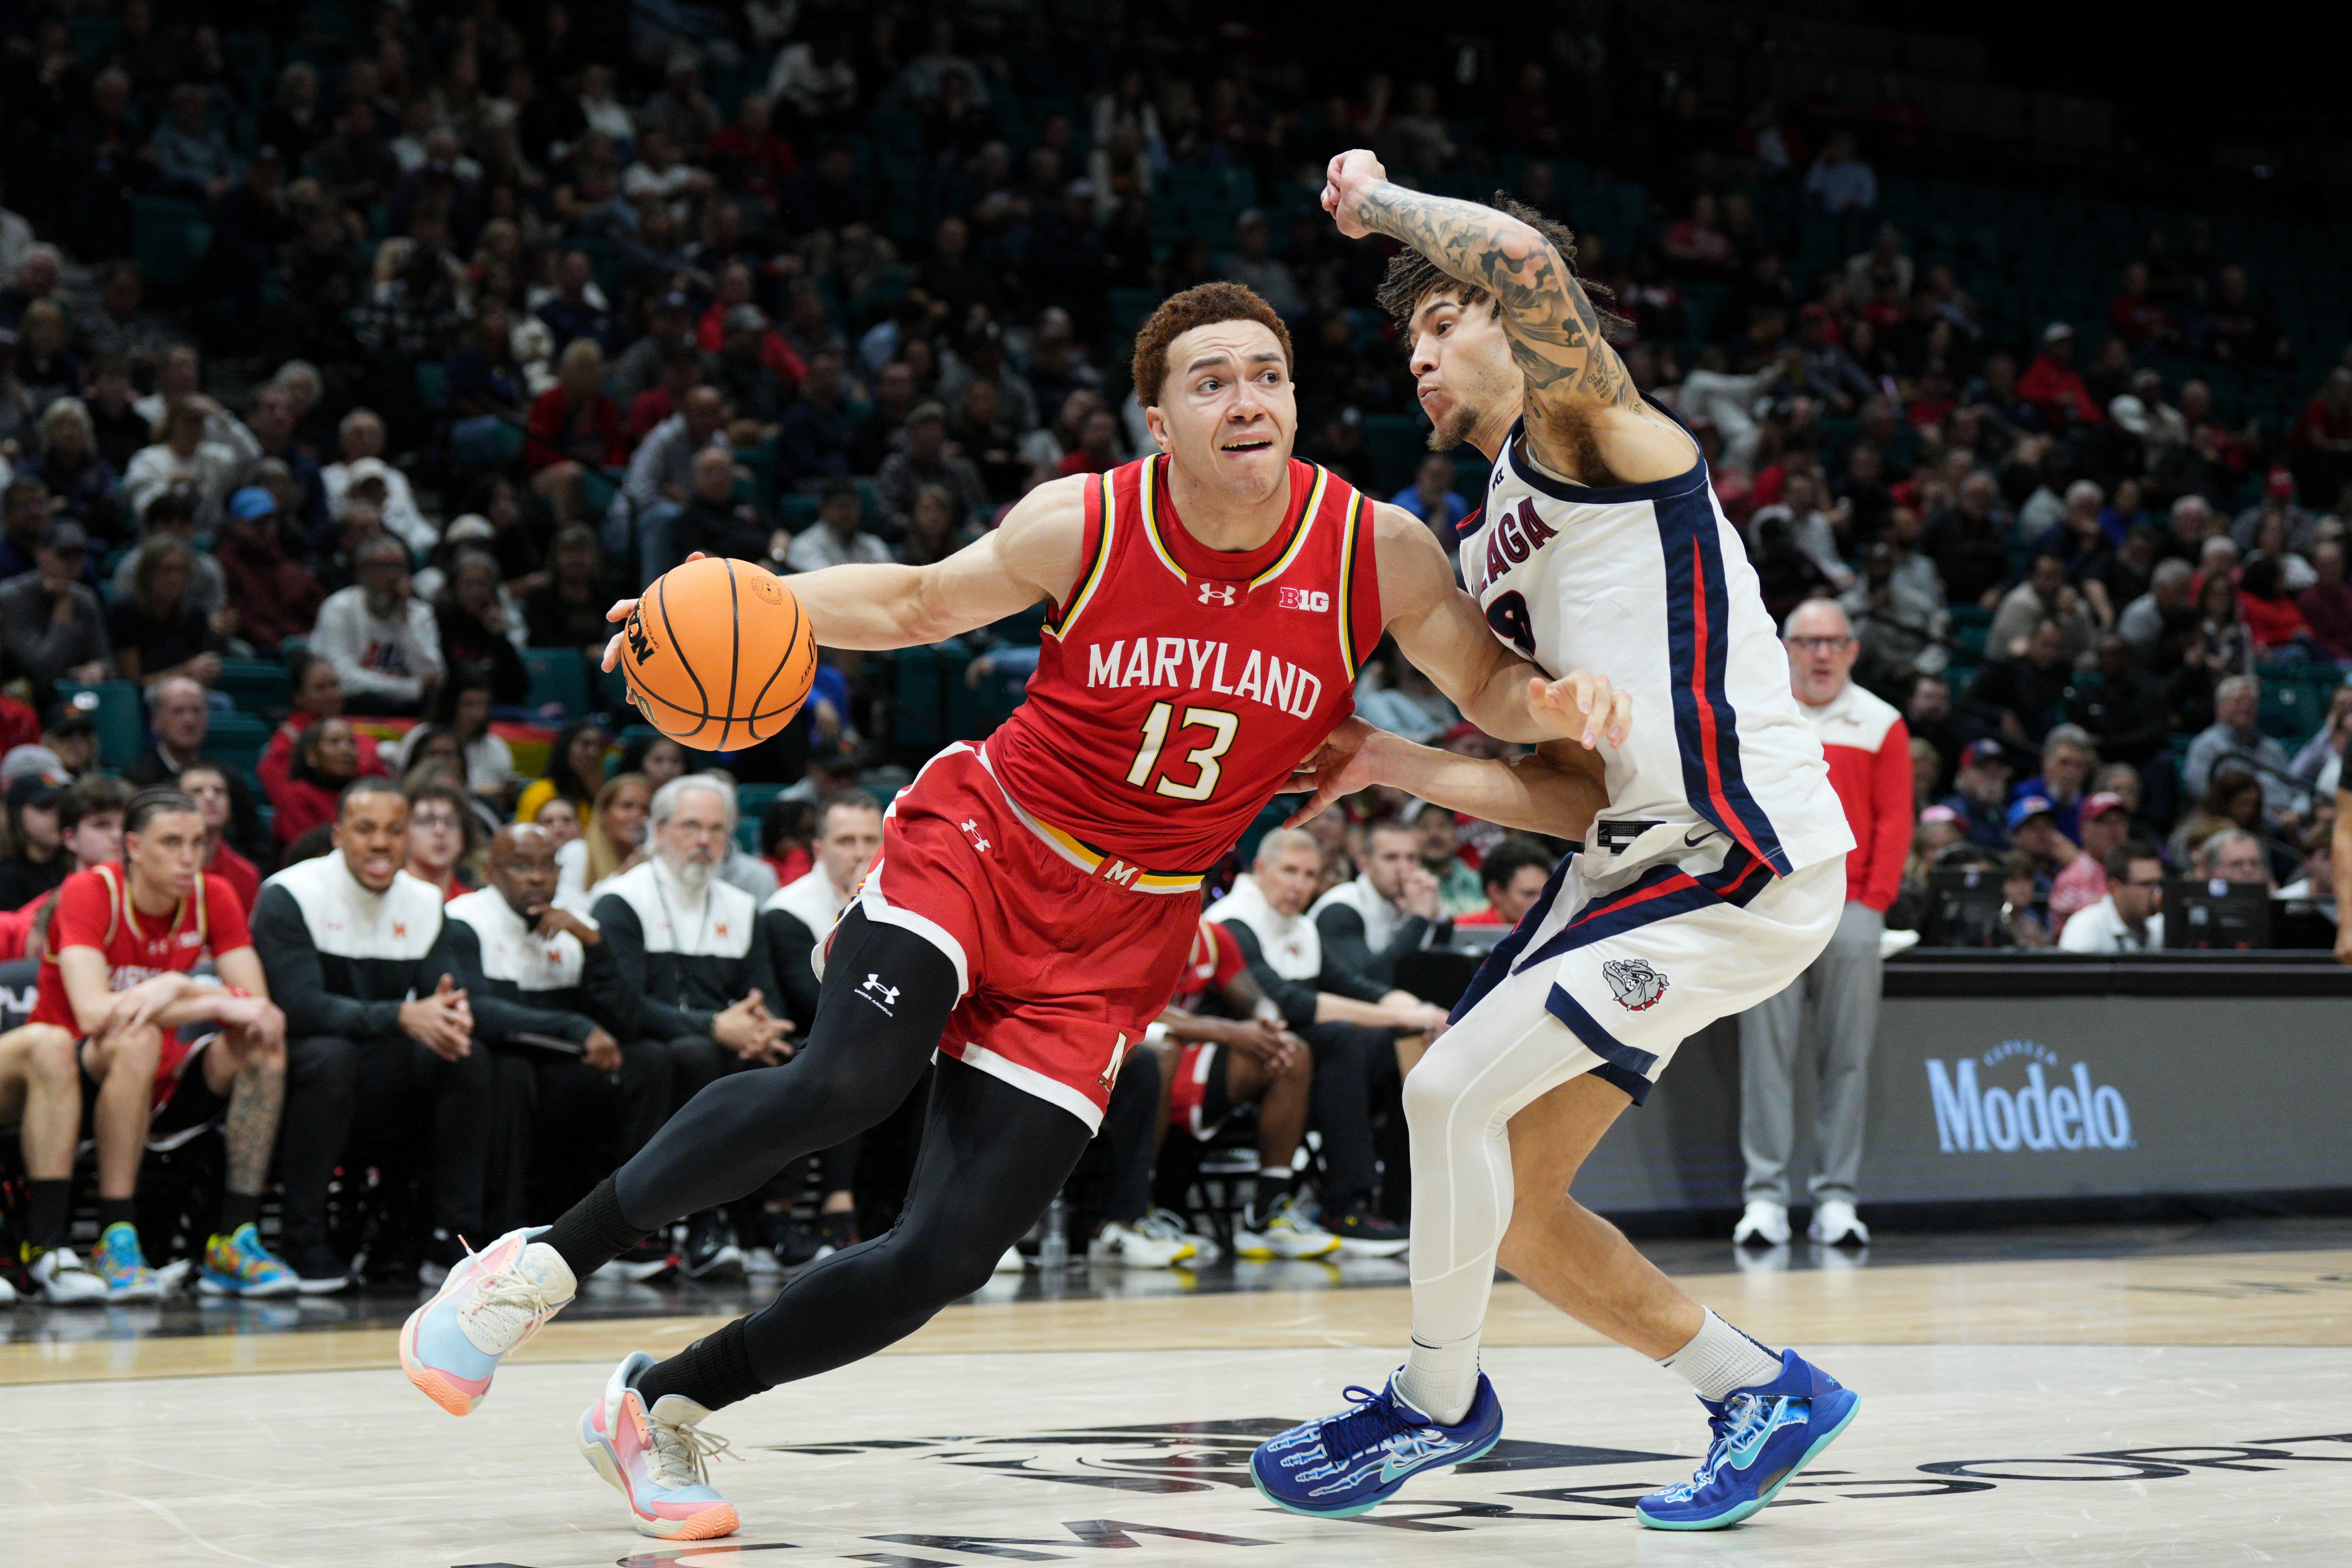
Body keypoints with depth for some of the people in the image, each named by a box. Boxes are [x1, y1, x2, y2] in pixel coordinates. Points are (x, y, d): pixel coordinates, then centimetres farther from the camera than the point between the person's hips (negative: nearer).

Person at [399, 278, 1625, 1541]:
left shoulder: (1376, 551, -9)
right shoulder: (1086, 524, -11)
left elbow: (1485, 682, 5)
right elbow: (923, 602, 5)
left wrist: (1553, 699, -19)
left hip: (1117, 938, 2)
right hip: (979, 845, -2)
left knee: (944, 1258, -8)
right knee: (846, 1081, -31)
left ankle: (660, 1408, 11)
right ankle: (543, 1264, -12)